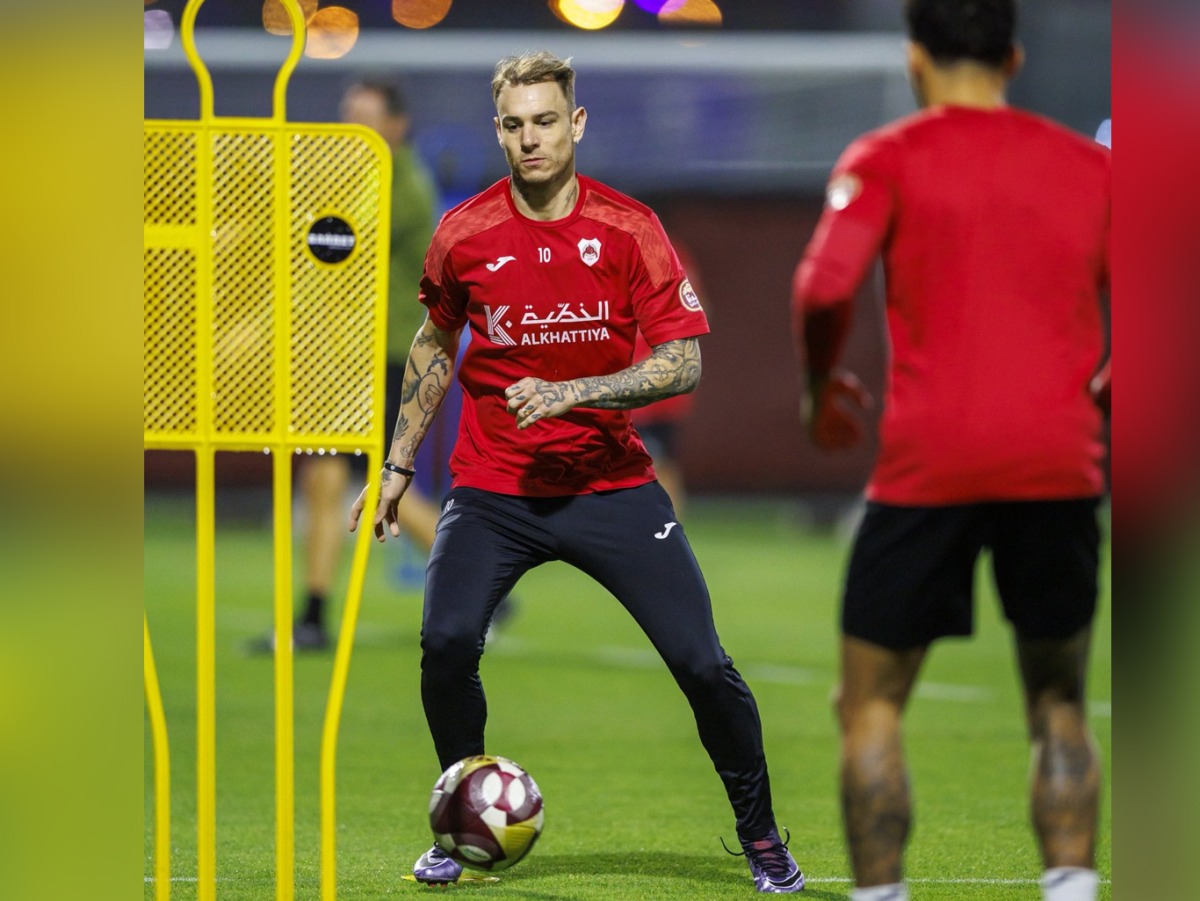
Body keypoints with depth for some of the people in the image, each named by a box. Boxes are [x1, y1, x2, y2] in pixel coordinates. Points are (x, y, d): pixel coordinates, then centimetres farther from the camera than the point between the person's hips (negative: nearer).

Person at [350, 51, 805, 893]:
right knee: (447, 643, -21)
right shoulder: (464, 234, -2)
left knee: (701, 660, -8)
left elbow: (683, 363, -9)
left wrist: (575, 393, -22)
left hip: (611, 481, -1)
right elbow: (435, 344, 16)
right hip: (493, 489, 1)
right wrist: (398, 462, 15)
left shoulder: (629, 228, -7)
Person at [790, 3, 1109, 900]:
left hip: (928, 462, -2)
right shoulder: (1087, 163, 11)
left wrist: (820, 387, 5)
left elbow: (825, 287, -12)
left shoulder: (888, 159, 3)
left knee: (872, 703, 9)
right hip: (1059, 465, 3)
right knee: (1059, 706, 16)